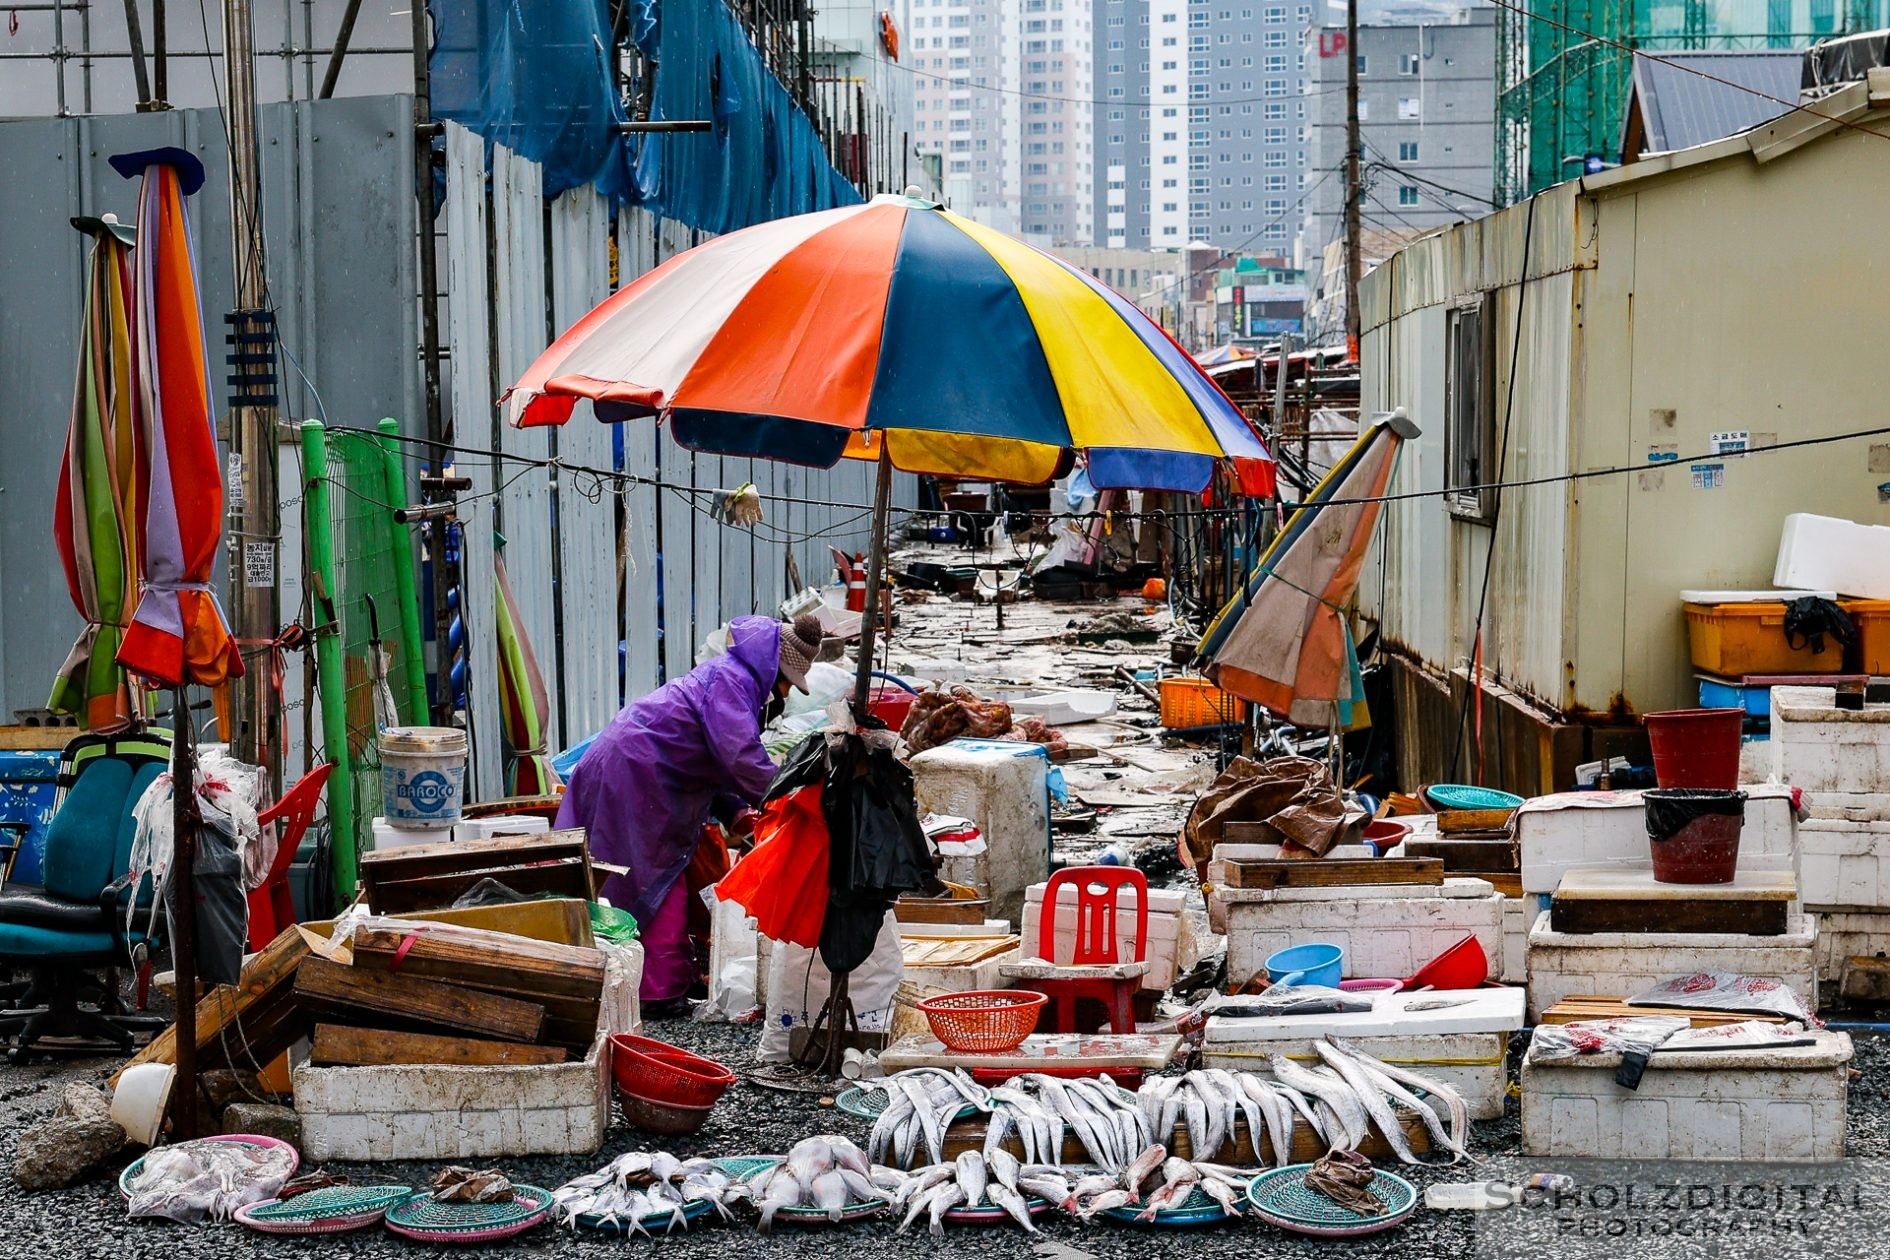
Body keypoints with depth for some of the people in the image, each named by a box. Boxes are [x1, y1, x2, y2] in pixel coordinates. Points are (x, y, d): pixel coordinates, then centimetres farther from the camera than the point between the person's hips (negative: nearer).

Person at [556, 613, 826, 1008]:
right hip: (633, 772, -11)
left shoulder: (736, 679, 18)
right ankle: (661, 988, -3)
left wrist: (735, 811, 8)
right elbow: (741, 758, -25)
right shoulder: (730, 679, -15)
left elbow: (713, 763, 20)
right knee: (653, 877, -7)